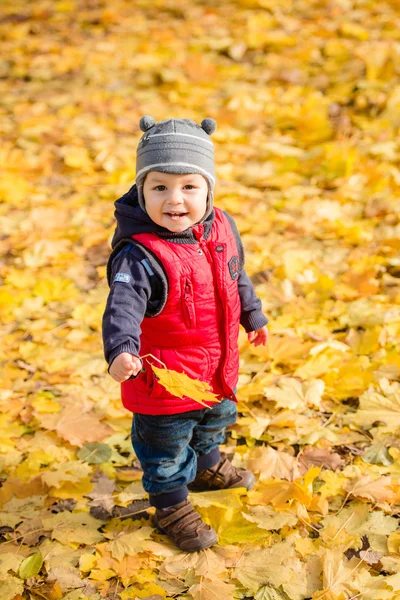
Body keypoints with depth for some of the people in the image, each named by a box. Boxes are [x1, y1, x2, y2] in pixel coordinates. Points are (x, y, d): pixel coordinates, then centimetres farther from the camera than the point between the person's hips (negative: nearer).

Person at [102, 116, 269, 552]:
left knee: (214, 422, 32)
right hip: (165, 378, -7)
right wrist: (120, 348, -61)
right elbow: (123, 305, -43)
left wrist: (252, 316, 24)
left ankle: (207, 467, 61)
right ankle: (171, 507, 37)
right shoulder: (139, 254, -30)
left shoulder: (221, 228, -7)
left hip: (218, 368, 7)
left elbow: (236, 277, 11)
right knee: (166, 447, 13)